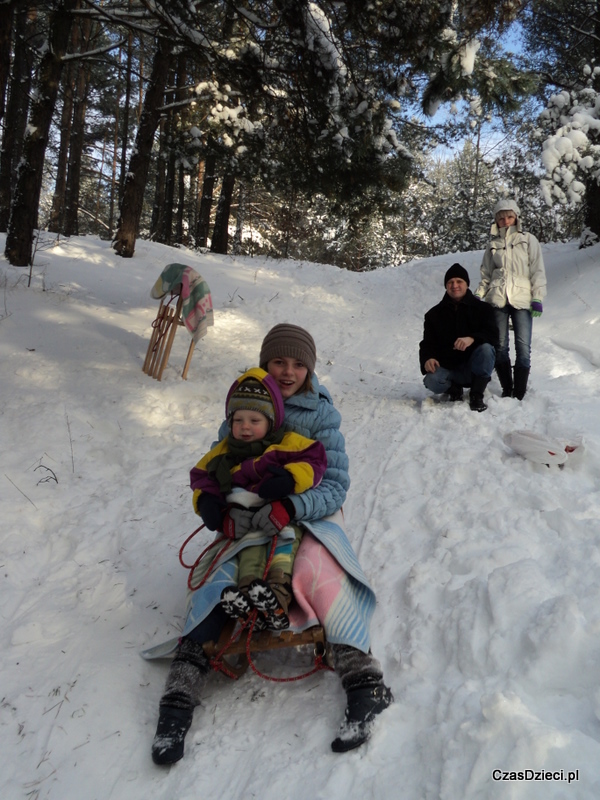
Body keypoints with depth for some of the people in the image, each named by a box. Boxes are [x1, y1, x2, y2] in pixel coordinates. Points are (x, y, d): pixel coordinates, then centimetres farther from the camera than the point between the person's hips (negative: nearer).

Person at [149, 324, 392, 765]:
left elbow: (336, 484, -10)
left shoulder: (321, 413, -5)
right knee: (219, 580, -22)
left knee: (318, 568, -33)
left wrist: (291, 508, -29)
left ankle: (364, 683, -28)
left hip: (310, 513, -2)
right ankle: (180, 694, -19)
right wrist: (227, 511, -17)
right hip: (251, 518, 3)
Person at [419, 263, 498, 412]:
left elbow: (493, 336, -11)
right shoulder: (434, 314, 10)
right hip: (447, 368, 1)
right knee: (432, 380, -32)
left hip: (474, 366, -1)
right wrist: (427, 358, -21)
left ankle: (476, 395, -15)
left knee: (486, 349, -33)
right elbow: (427, 342, 4)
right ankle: (454, 389, 5)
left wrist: (472, 338, -34)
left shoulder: (481, 308, 3)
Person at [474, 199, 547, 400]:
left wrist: (538, 298, -5)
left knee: (523, 347, -9)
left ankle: (519, 394, -3)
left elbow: (537, 271, 5)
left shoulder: (528, 240, 10)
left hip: (522, 299, -2)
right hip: (497, 300, 2)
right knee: (500, 346, 0)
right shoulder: (493, 244, 16)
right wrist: (477, 295, 0)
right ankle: (507, 390, 10)